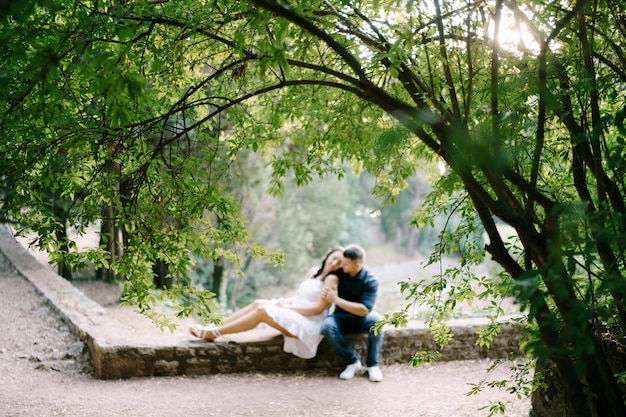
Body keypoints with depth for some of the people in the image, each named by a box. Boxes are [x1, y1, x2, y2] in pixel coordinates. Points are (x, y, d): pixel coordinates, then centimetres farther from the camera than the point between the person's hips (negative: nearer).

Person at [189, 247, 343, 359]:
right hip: (294, 313, 8)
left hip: (309, 324, -8)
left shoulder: (331, 278, -10)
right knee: (258, 303, -9)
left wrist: (290, 307, -14)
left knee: (262, 310, -21)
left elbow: (318, 308, -16)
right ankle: (213, 327, -13)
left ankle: (213, 333, -21)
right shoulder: (314, 272, 15)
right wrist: (286, 301, -2)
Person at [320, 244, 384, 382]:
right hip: (341, 318, 2)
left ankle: (372, 365, -18)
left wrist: (336, 300, -30)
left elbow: (364, 310, -26)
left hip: (361, 319, -2)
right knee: (326, 326, -32)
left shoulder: (370, 280, -17)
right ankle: (352, 362, -16)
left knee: (376, 320, -36)